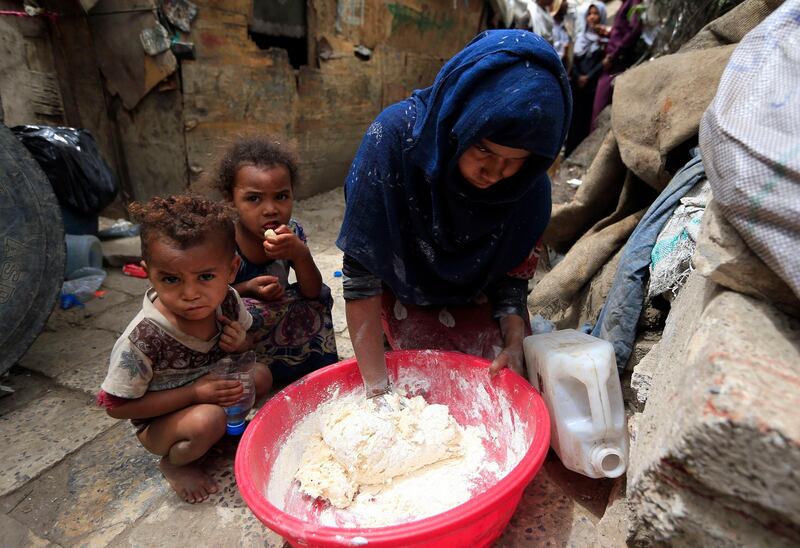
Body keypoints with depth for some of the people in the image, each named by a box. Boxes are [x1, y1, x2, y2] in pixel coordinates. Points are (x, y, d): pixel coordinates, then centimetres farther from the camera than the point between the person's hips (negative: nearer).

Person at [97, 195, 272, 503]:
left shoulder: (227, 301, -19)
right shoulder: (143, 339, -33)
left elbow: (244, 348, 2)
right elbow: (116, 406, -20)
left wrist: (239, 344, -24)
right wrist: (194, 393, -28)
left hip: (208, 391, 5)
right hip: (158, 421, -5)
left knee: (261, 375, -11)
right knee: (208, 420, -31)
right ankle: (174, 463, 1)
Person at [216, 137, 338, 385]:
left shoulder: (291, 232, -13)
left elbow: (312, 292, -15)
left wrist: (300, 254, -34)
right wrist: (247, 289, -30)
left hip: (278, 321, 4)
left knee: (320, 295, -10)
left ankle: (323, 366, 5)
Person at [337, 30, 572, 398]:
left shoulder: (530, 185, -22)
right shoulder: (396, 136, -33)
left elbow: (513, 273, -7)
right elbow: (359, 272, -30)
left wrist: (514, 342, -25)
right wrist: (376, 387, -29)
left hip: (477, 297, 3)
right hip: (406, 294, -2)